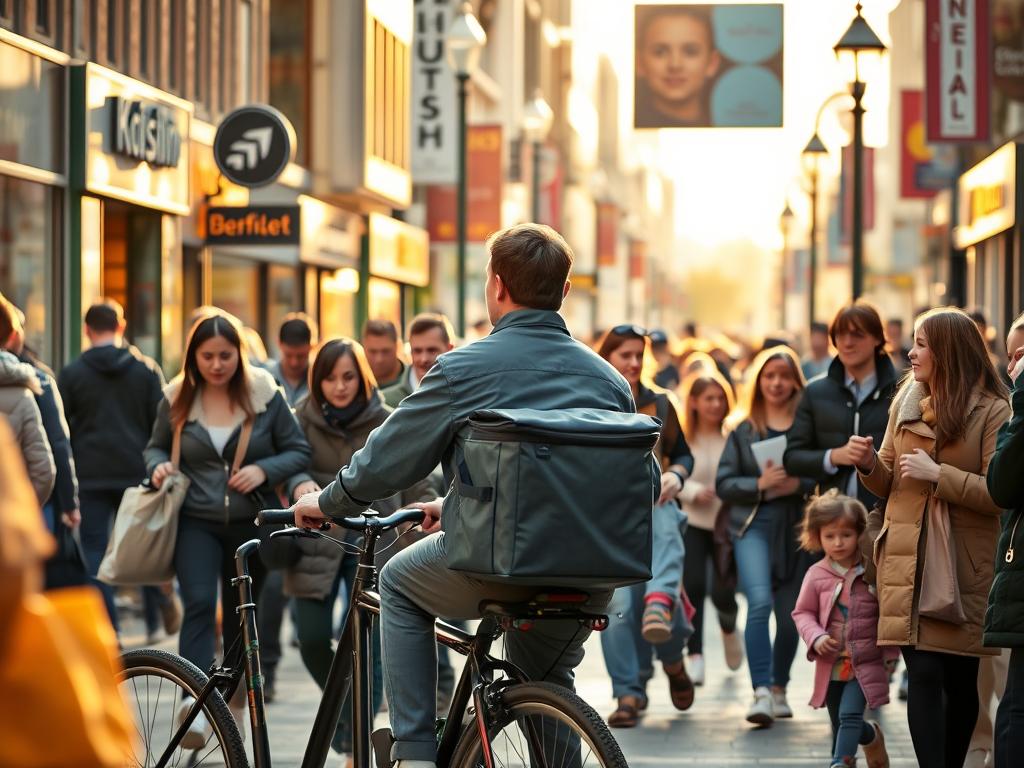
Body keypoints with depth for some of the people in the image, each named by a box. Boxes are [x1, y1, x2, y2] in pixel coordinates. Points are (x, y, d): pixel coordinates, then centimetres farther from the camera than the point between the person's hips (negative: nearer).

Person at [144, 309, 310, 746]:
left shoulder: (265, 396, -2)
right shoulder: (177, 399, 1)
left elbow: (299, 451, 1)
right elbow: (155, 446, 15)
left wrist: (264, 470, -17)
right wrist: (158, 465, -8)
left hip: (250, 524, 1)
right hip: (196, 521, -1)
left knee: (240, 617, 12)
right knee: (199, 603, -22)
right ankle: (196, 705, -31)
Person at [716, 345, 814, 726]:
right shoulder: (743, 427, 7)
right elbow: (724, 483, 5)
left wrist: (799, 485, -17)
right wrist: (759, 484, -11)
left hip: (797, 528, 1)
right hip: (754, 525, 0)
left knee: (790, 616, 8)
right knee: (760, 602, -20)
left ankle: (778, 688, 29)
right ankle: (761, 692, -22)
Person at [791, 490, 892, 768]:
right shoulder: (816, 575, -3)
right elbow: (803, 612, 5)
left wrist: (891, 653, 1)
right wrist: (815, 638, -13)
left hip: (866, 663, -3)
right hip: (831, 664, 3)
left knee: (849, 715, -19)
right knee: (839, 724, 14)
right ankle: (871, 736, 42)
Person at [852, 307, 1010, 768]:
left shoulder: (993, 412, -5)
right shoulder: (905, 404, 10)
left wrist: (939, 474, -19)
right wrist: (870, 464, -3)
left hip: (964, 565, -3)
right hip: (908, 561, 3)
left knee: (960, 679, 6)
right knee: (924, 674, -8)